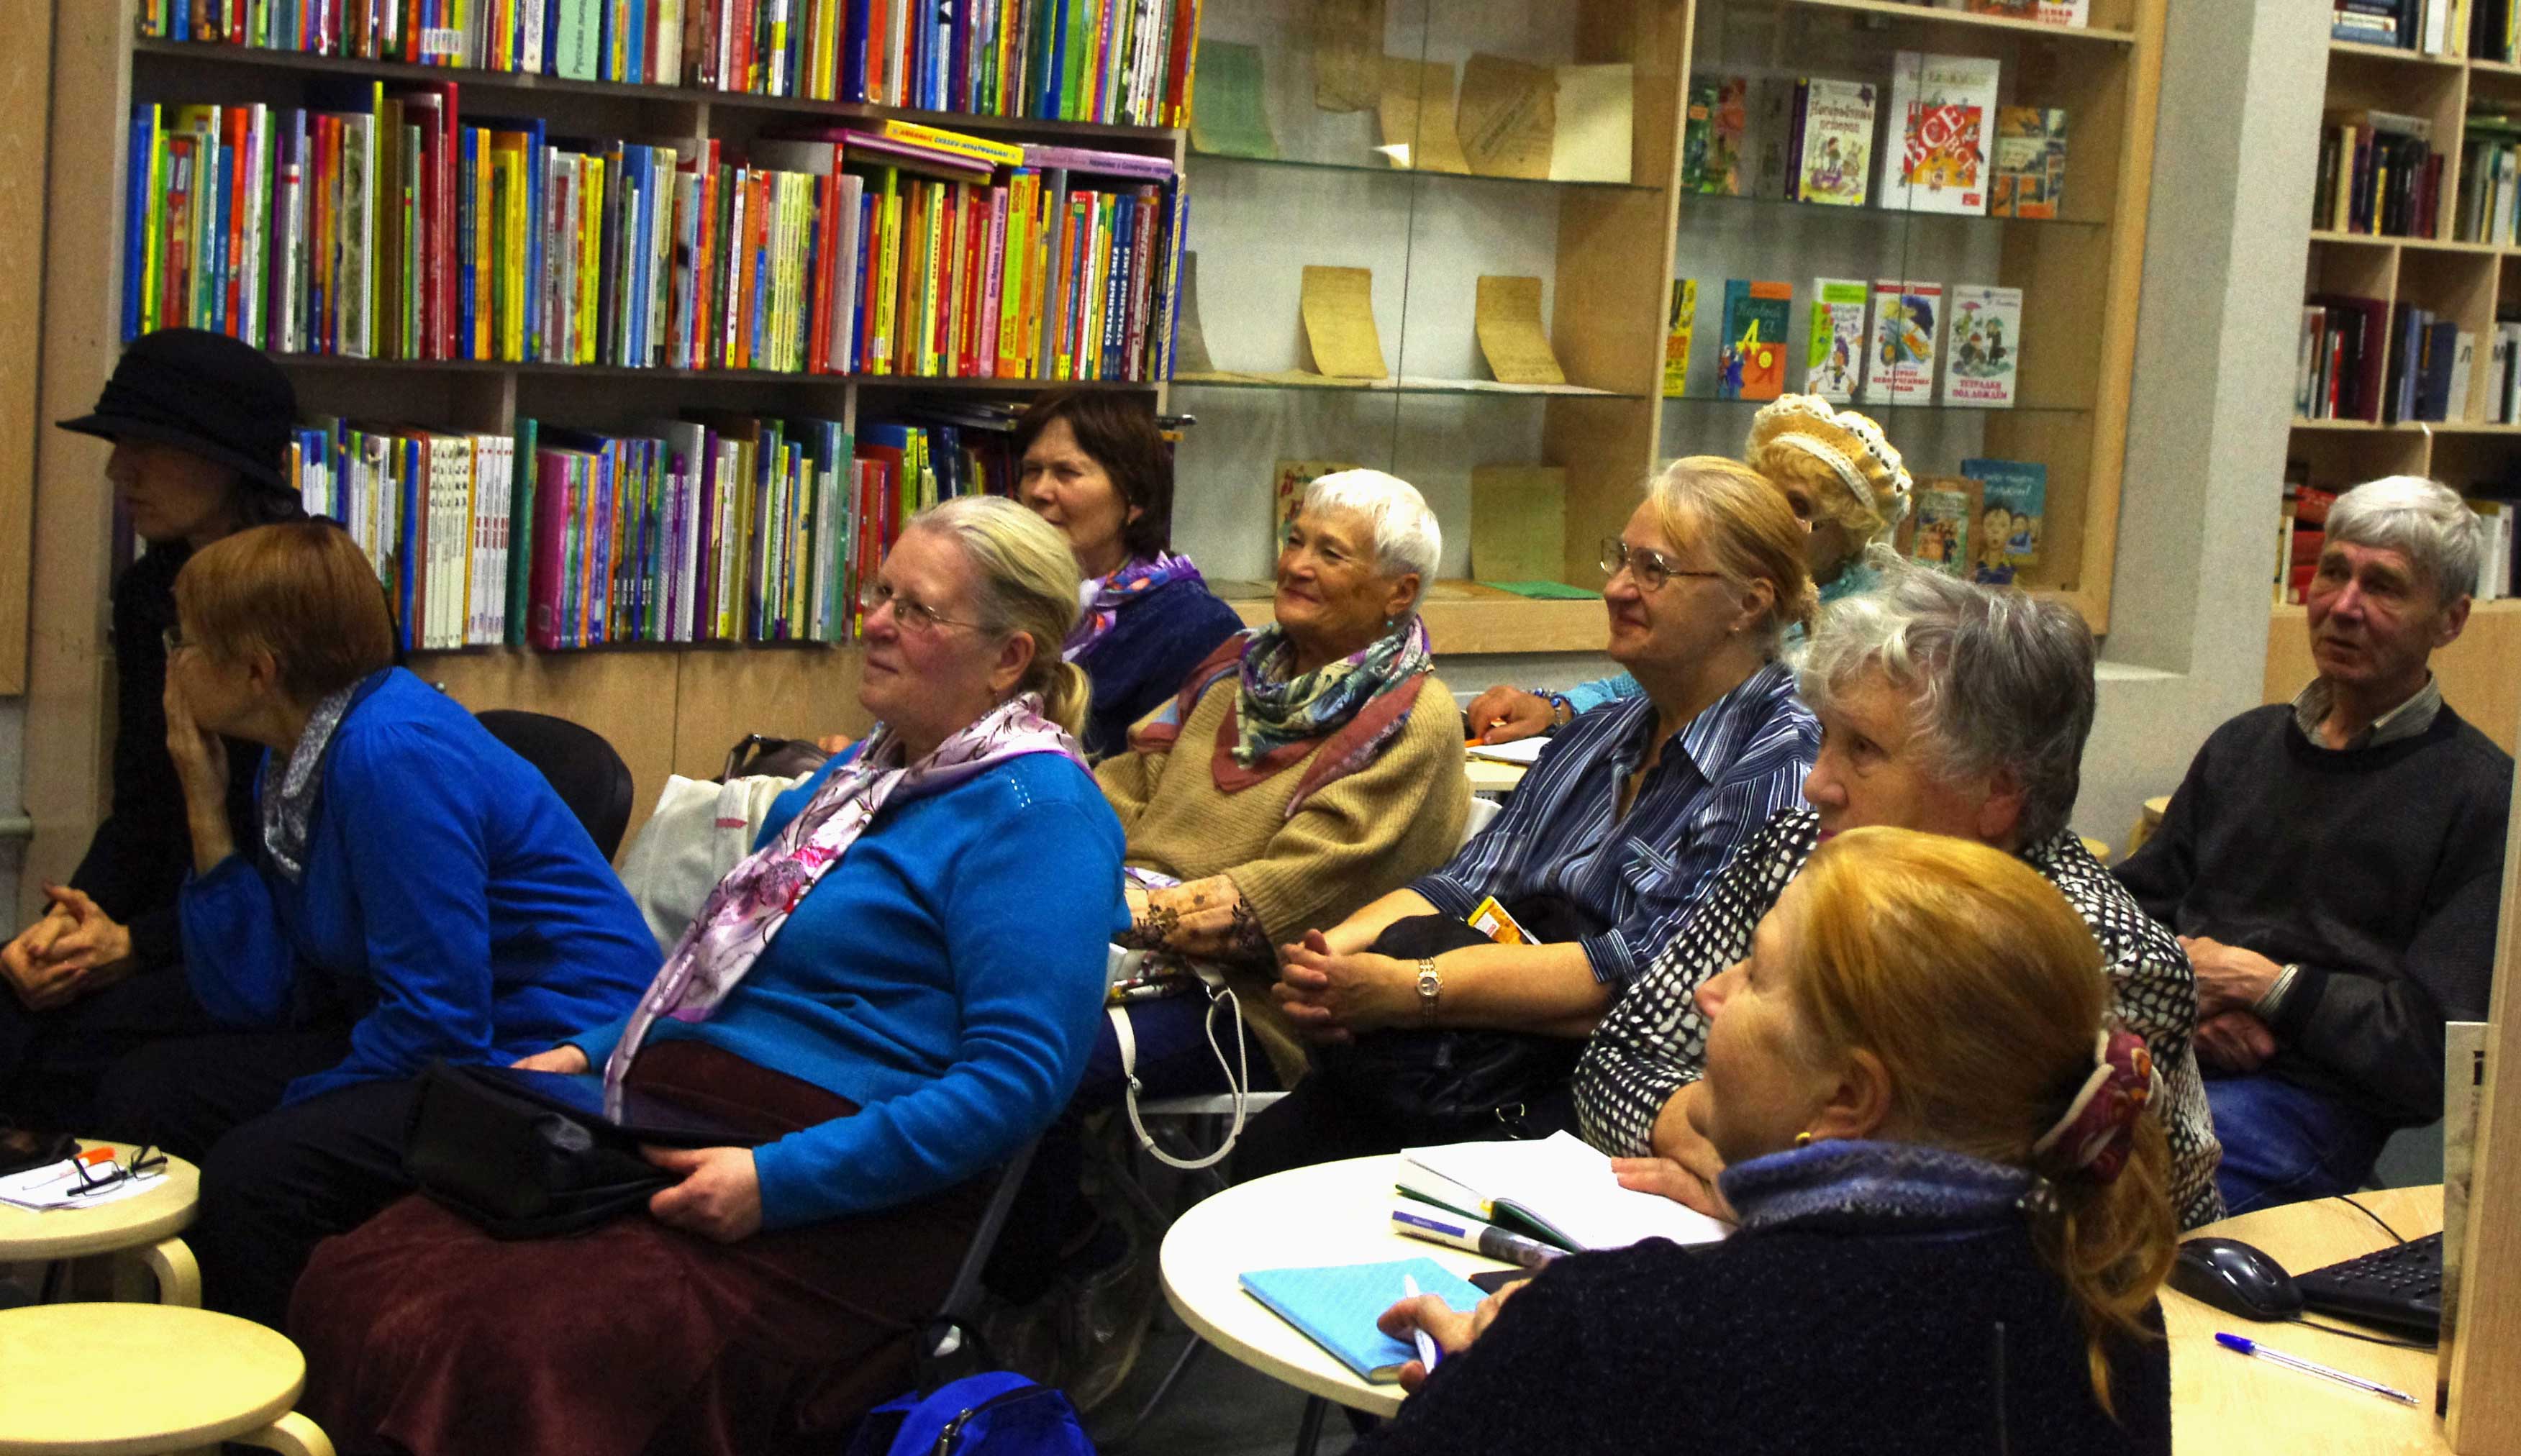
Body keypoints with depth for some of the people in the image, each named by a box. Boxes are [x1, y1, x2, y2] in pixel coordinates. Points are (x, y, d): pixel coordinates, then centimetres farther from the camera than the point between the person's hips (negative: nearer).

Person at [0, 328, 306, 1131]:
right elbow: (140, 805, 12)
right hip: (173, 911, 7)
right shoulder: (148, 593, 10)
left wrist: (136, 943, -17)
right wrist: (71, 918, -7)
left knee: (68, 1051, -25)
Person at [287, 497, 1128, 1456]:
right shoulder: (865, 768, 22)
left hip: (821, 1209, -9)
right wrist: (591, 1055, 16)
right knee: (350, 1288, -13)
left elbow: (1021, 1077, -18)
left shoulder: (1036, 813, -8)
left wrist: (778, 1181, -22)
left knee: (494, 1359, -29)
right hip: (667, 1143, 9)